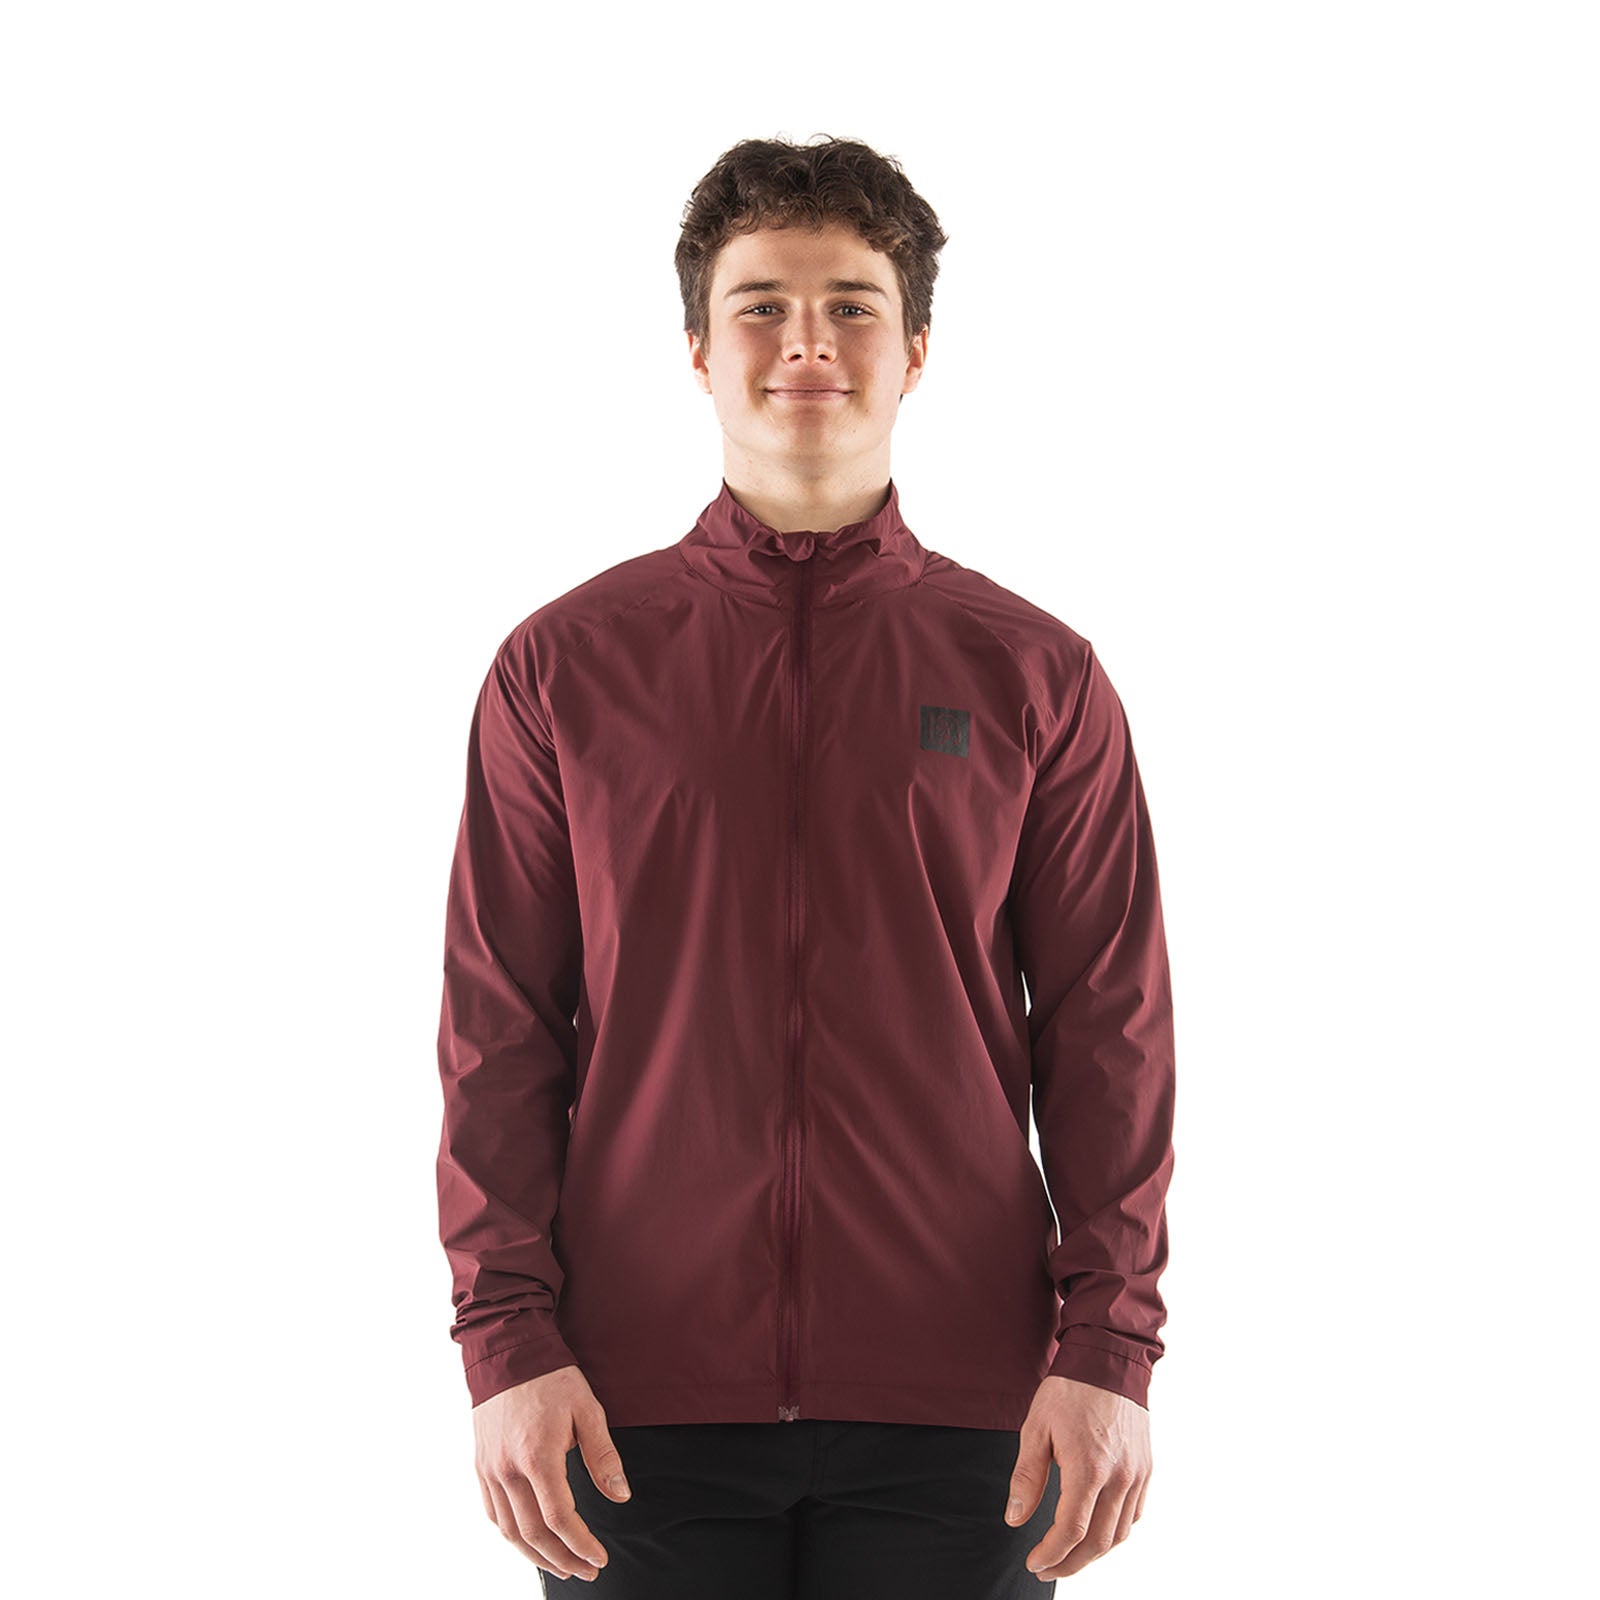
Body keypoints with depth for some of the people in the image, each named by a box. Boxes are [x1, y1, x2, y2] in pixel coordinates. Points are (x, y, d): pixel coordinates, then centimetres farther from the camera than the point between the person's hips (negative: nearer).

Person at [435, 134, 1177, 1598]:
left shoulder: (1038, 678, 5)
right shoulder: (563, 667, 5)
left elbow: (1109, 1031, 3)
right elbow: (498, 1035, 3)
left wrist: (1110, 1349, -6)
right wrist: (508, 1340, -6)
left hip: (953, 1417, 0)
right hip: (641, 1403, 0)